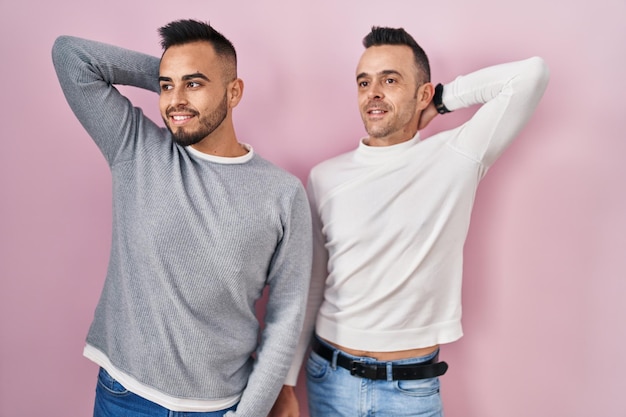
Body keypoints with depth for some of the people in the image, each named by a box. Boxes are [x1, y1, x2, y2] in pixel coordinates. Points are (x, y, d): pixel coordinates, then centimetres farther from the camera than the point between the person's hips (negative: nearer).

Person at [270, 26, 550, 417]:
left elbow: (531, 73, -14)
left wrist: (440, 100, -5)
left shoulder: (455, 159, -7)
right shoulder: (324, 177, -3)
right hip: (329, 379, 2)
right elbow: (307, 290, 1)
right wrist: (286, 383, 3)